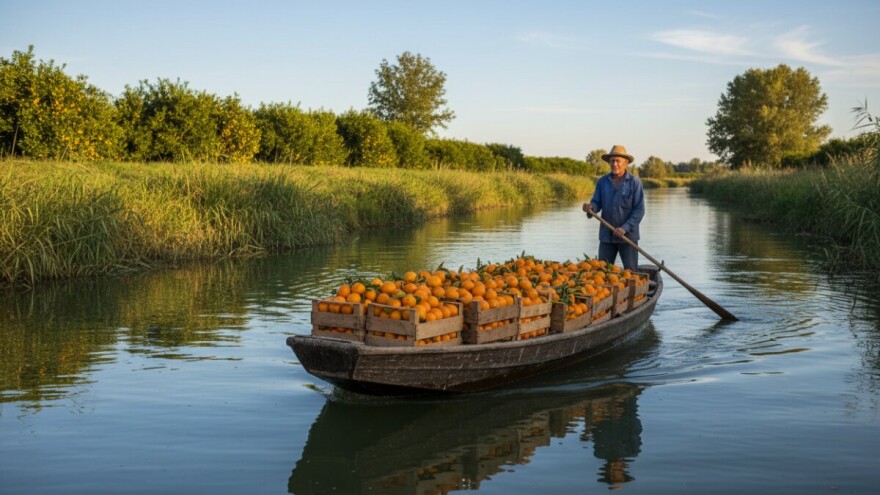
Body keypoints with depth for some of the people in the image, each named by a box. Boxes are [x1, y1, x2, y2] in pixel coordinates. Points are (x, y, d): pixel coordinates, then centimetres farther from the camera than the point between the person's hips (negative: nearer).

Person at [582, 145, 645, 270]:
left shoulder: (634, 182, -6)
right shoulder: (602, 181, 5)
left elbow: (639, 210, -9)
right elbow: (597, 203, 5)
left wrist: (625, 228, -19)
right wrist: (591, 208, -20)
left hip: (628, 236, -3)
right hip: (606, 236, 3)